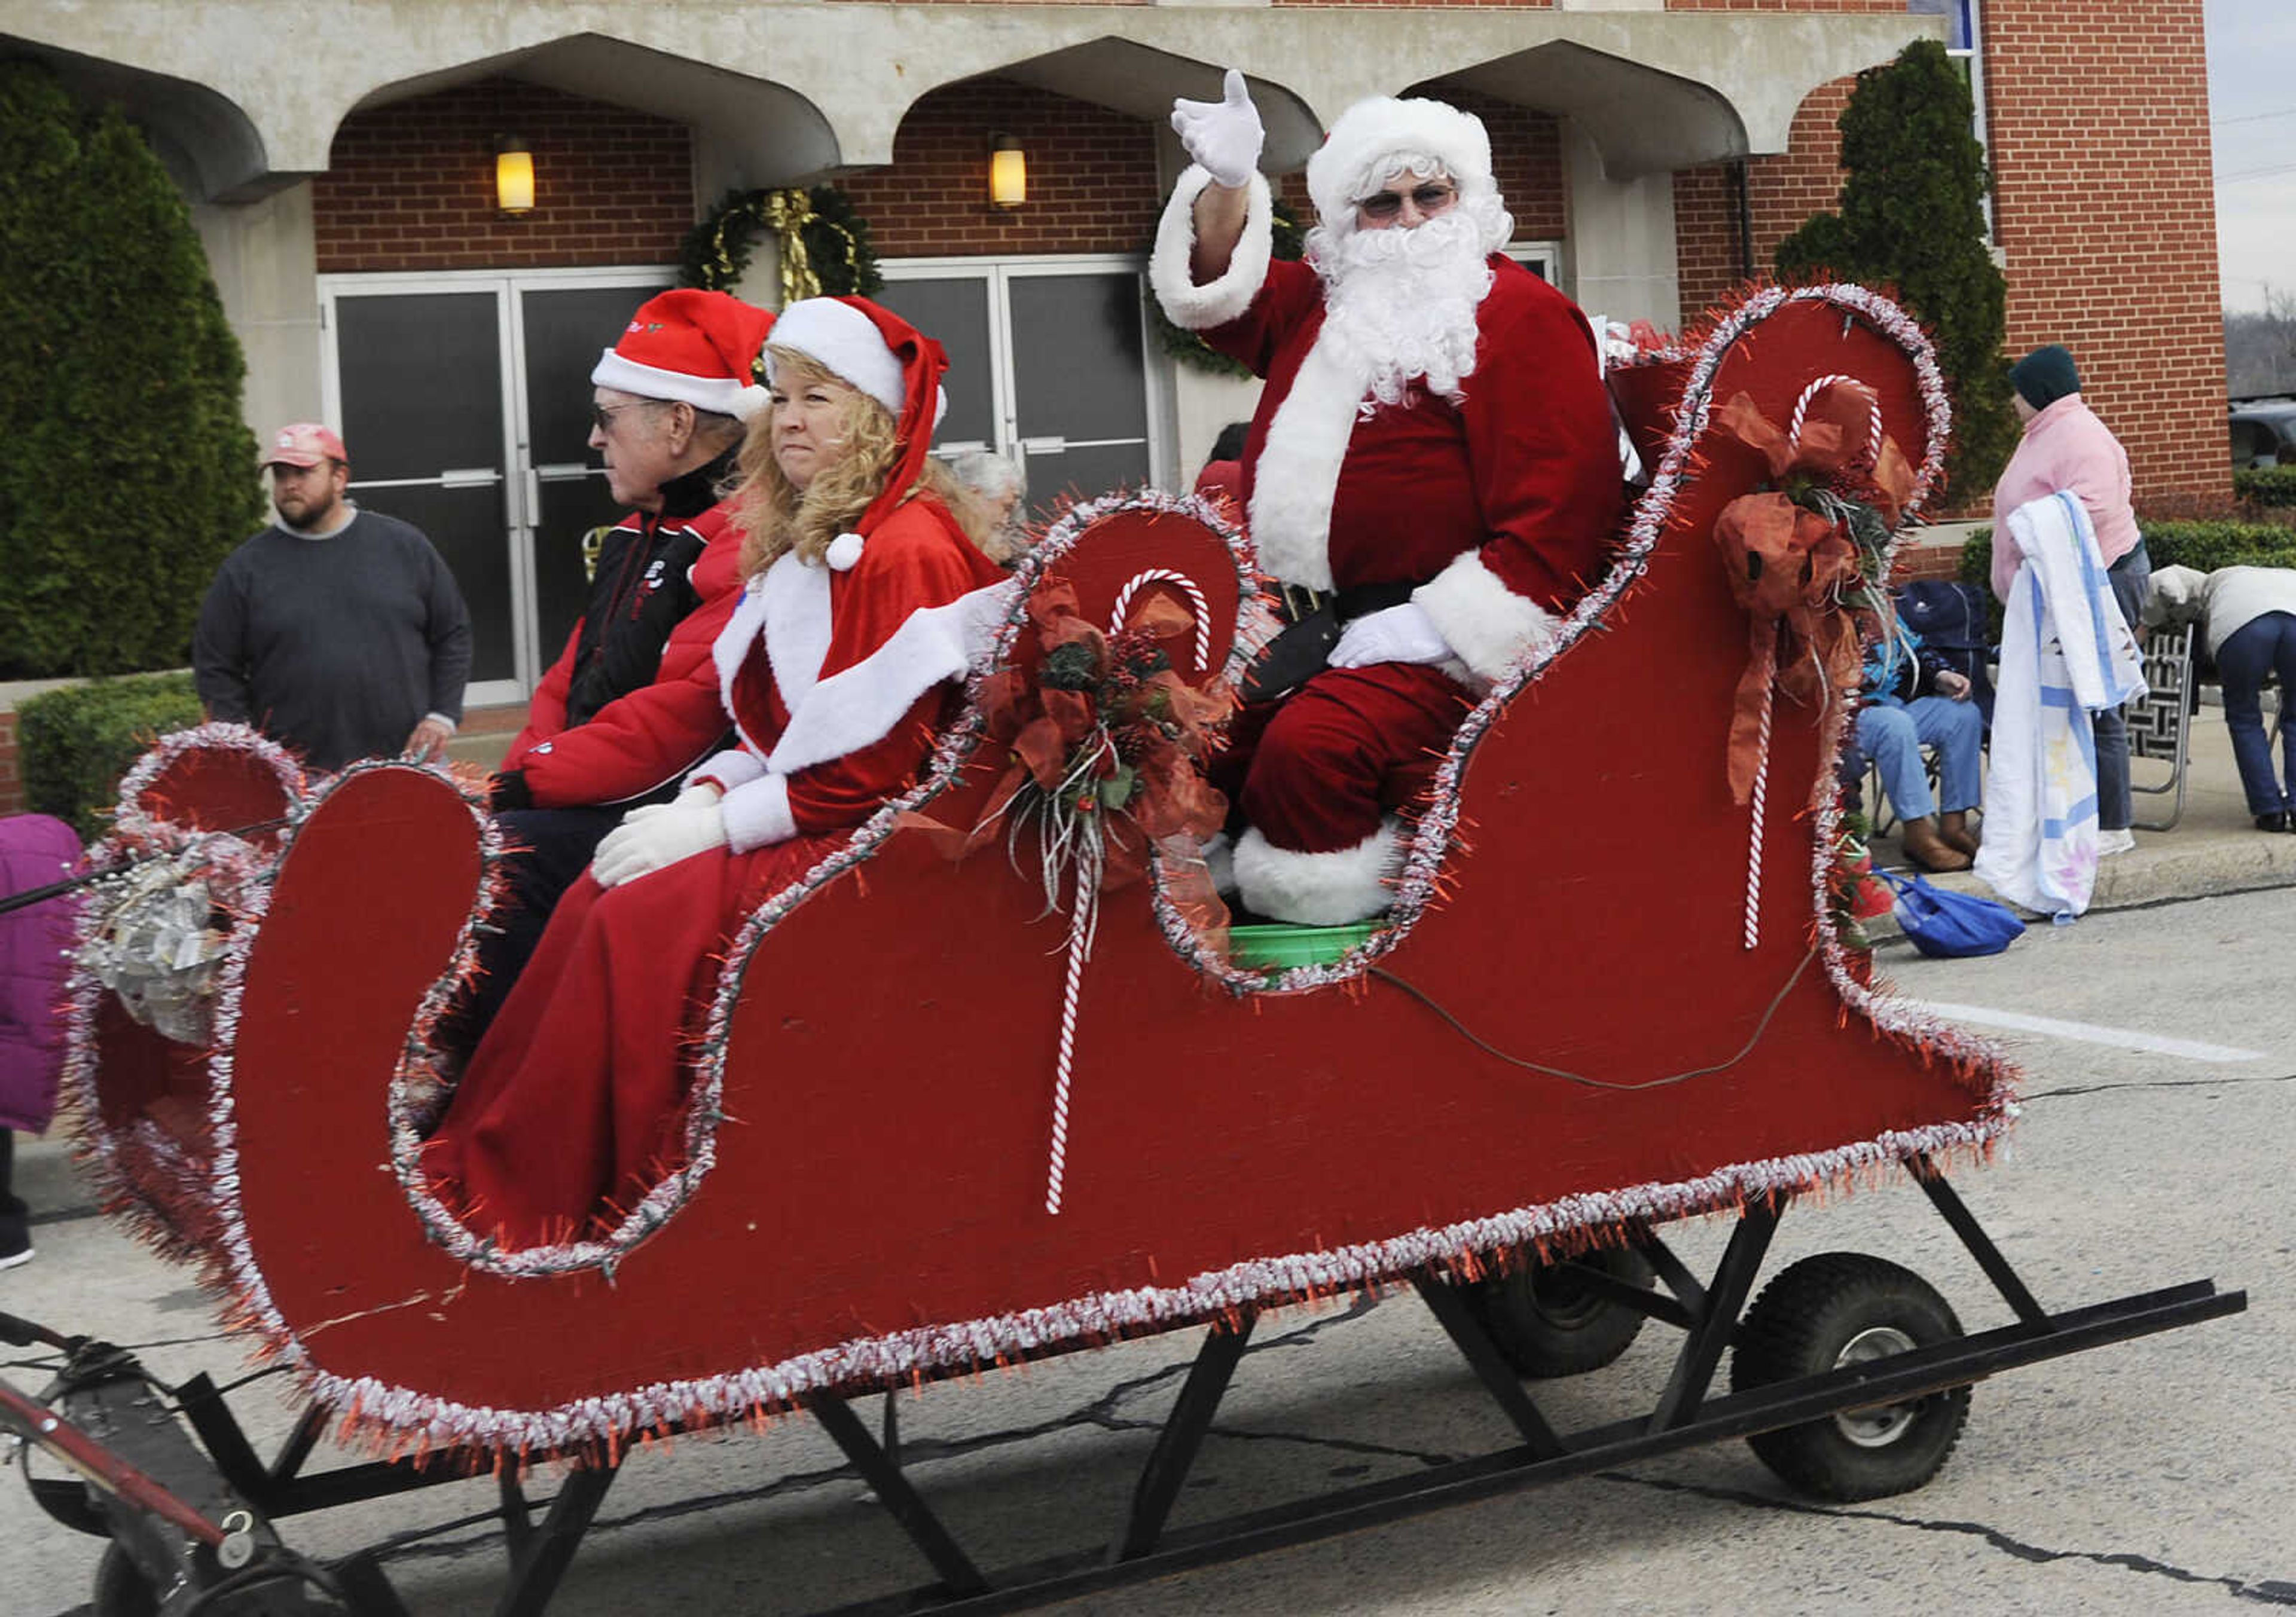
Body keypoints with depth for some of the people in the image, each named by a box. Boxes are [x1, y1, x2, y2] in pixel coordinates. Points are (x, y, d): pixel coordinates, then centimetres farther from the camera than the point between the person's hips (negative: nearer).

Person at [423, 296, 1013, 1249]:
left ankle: (537, 1210, -13)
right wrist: (706, 796, -2)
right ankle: (494, 1176, -9)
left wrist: (719, 824, -17)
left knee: (643, 917, -22)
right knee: (597, 898, -11)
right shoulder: (800, 547, 16)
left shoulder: (909, 551, -14)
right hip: (797, 823, 9)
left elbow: (875, 766, -19)